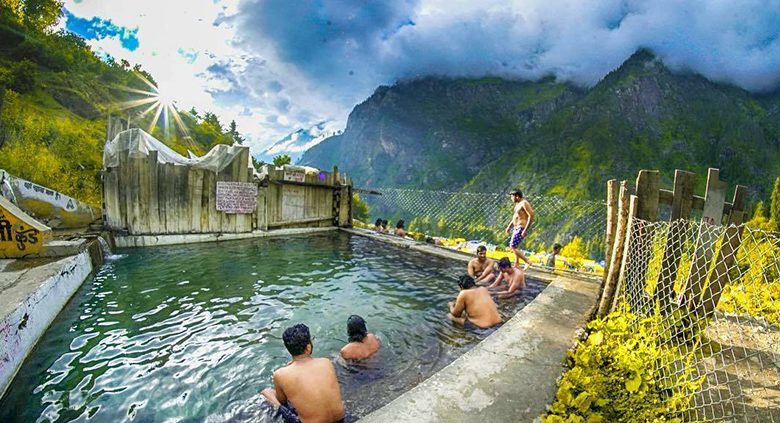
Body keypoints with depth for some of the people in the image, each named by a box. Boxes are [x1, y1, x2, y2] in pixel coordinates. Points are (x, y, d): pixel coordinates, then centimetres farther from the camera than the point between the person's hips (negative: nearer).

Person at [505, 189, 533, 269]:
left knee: (512, 247, -12)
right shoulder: (517, 204, 14)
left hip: (521, 228, -10)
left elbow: (531, 216, -23)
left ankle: (528, 262, -6)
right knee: (515, 246, 16)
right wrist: (509, 226, 23)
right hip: (516, 227, 10)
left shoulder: (524, 203, -16)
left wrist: (525, 230, -26)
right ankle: (517, 264, 25)